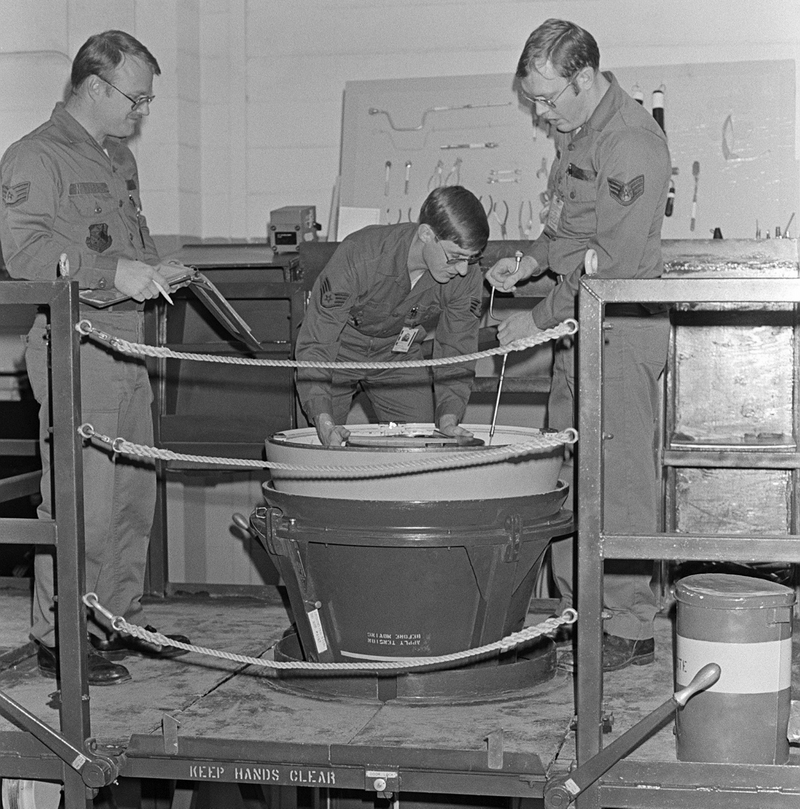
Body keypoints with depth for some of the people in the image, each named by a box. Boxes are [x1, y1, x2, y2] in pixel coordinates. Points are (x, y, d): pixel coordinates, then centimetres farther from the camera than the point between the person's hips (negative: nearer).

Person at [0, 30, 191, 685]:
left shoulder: (120, 158, 19)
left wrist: (153, 272, 11)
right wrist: (113, 273, -23)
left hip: (128, 349, 9)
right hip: (74, 352, -9)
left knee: (135, 495, 13)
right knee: (80, 504, -7)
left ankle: (119, 619, 26)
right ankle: (58, 637, 5)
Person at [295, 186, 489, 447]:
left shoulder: (467, 276, -25)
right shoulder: (359, 256, -37)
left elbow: (457, 349, -14)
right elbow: (315, 344, -34)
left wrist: (448, 415, -31)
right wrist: (323, 420, -46)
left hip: (399, 357, 3)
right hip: (340, 353, -3)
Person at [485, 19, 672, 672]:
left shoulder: (629, 141, -18)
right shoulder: (579, 133, 14)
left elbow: (614, 262, -21)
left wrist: (539, 319, -16)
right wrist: (532, 261, 7)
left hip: (622, 330, -10)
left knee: (619, 479, -5)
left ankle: (630, 629, 4)